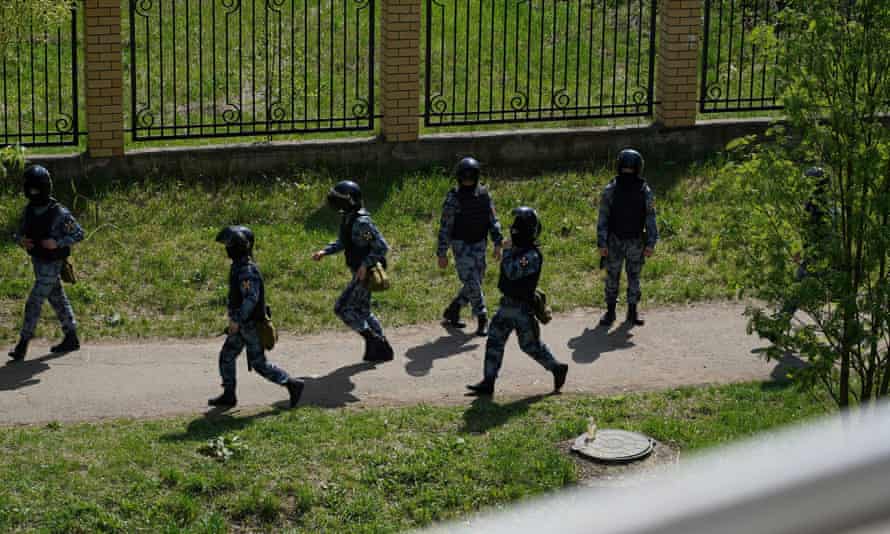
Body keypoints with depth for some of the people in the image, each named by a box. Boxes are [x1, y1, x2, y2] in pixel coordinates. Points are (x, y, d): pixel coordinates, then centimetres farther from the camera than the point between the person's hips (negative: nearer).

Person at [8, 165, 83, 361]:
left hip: (52, 265, -7)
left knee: (34, 303, -8)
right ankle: (71, 338, 26)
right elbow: (20, 233, 11)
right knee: (58, 300, 16)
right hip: (37, 262, 7)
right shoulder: (29, 210, 1)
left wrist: (57, 243, -25)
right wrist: (21, 240, -12)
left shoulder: (59, 213, -18)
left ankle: (23, 345, -1)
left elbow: (78, 234, -13)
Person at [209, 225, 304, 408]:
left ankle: (292, 385, 5)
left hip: (250, 325, -10)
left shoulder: (247, 269, -24)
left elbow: (251, 298, -30)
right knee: (226, 357, 12)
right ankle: (228, 396, 20)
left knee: (259, 363, -3)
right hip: (242, 324, 10)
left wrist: (237, 320, -28)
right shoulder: (239, 265, 8)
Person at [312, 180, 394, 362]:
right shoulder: (346, 218, 6)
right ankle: (382, 348, 25)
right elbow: (342, 242, 22)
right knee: (362, 310, 18)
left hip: (366, 273, -10)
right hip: (360, 272, 10)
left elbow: (382, 247, -24)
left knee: (342, 308, -6)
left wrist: (365, 265, -27)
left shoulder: (361, 222, -24)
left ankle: (372, 338, 1)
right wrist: (324, 252, 8)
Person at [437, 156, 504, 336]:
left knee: (475, 282, 9)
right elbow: (445, 227, -9)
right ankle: (482, 319, -3)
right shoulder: (453, 198, -11)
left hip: (479, 245, 5)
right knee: (471, 282, -11)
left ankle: (452, 311, 26)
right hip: (461, 245, -5)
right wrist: (442, 254, -11)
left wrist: (497, 244, -2)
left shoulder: (484, 195, 1)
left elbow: (493, 220, 7)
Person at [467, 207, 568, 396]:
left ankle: (557, 368, 24)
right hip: (507, 305, 9)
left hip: (522, 308, -9)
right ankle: (488, 382, 9)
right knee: (494, 341, 6)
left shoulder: (532, 256, -23)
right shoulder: (518, 249, 6)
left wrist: (507, 251, -25)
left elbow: (513, 272, -33)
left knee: (530, 345, 3)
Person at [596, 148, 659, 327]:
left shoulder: (645, 192, -4)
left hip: (636, 243, 1)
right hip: (614, 242, 0)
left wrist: (651, 243, -6)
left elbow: (650, 219, 0)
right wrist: (601, 244, -8)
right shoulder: (610, 190, -6)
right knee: (612, 277, 6)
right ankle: (610, 311, 18)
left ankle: (633, 311, 19)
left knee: (634, 277, 8)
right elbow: (603, 218, -4)